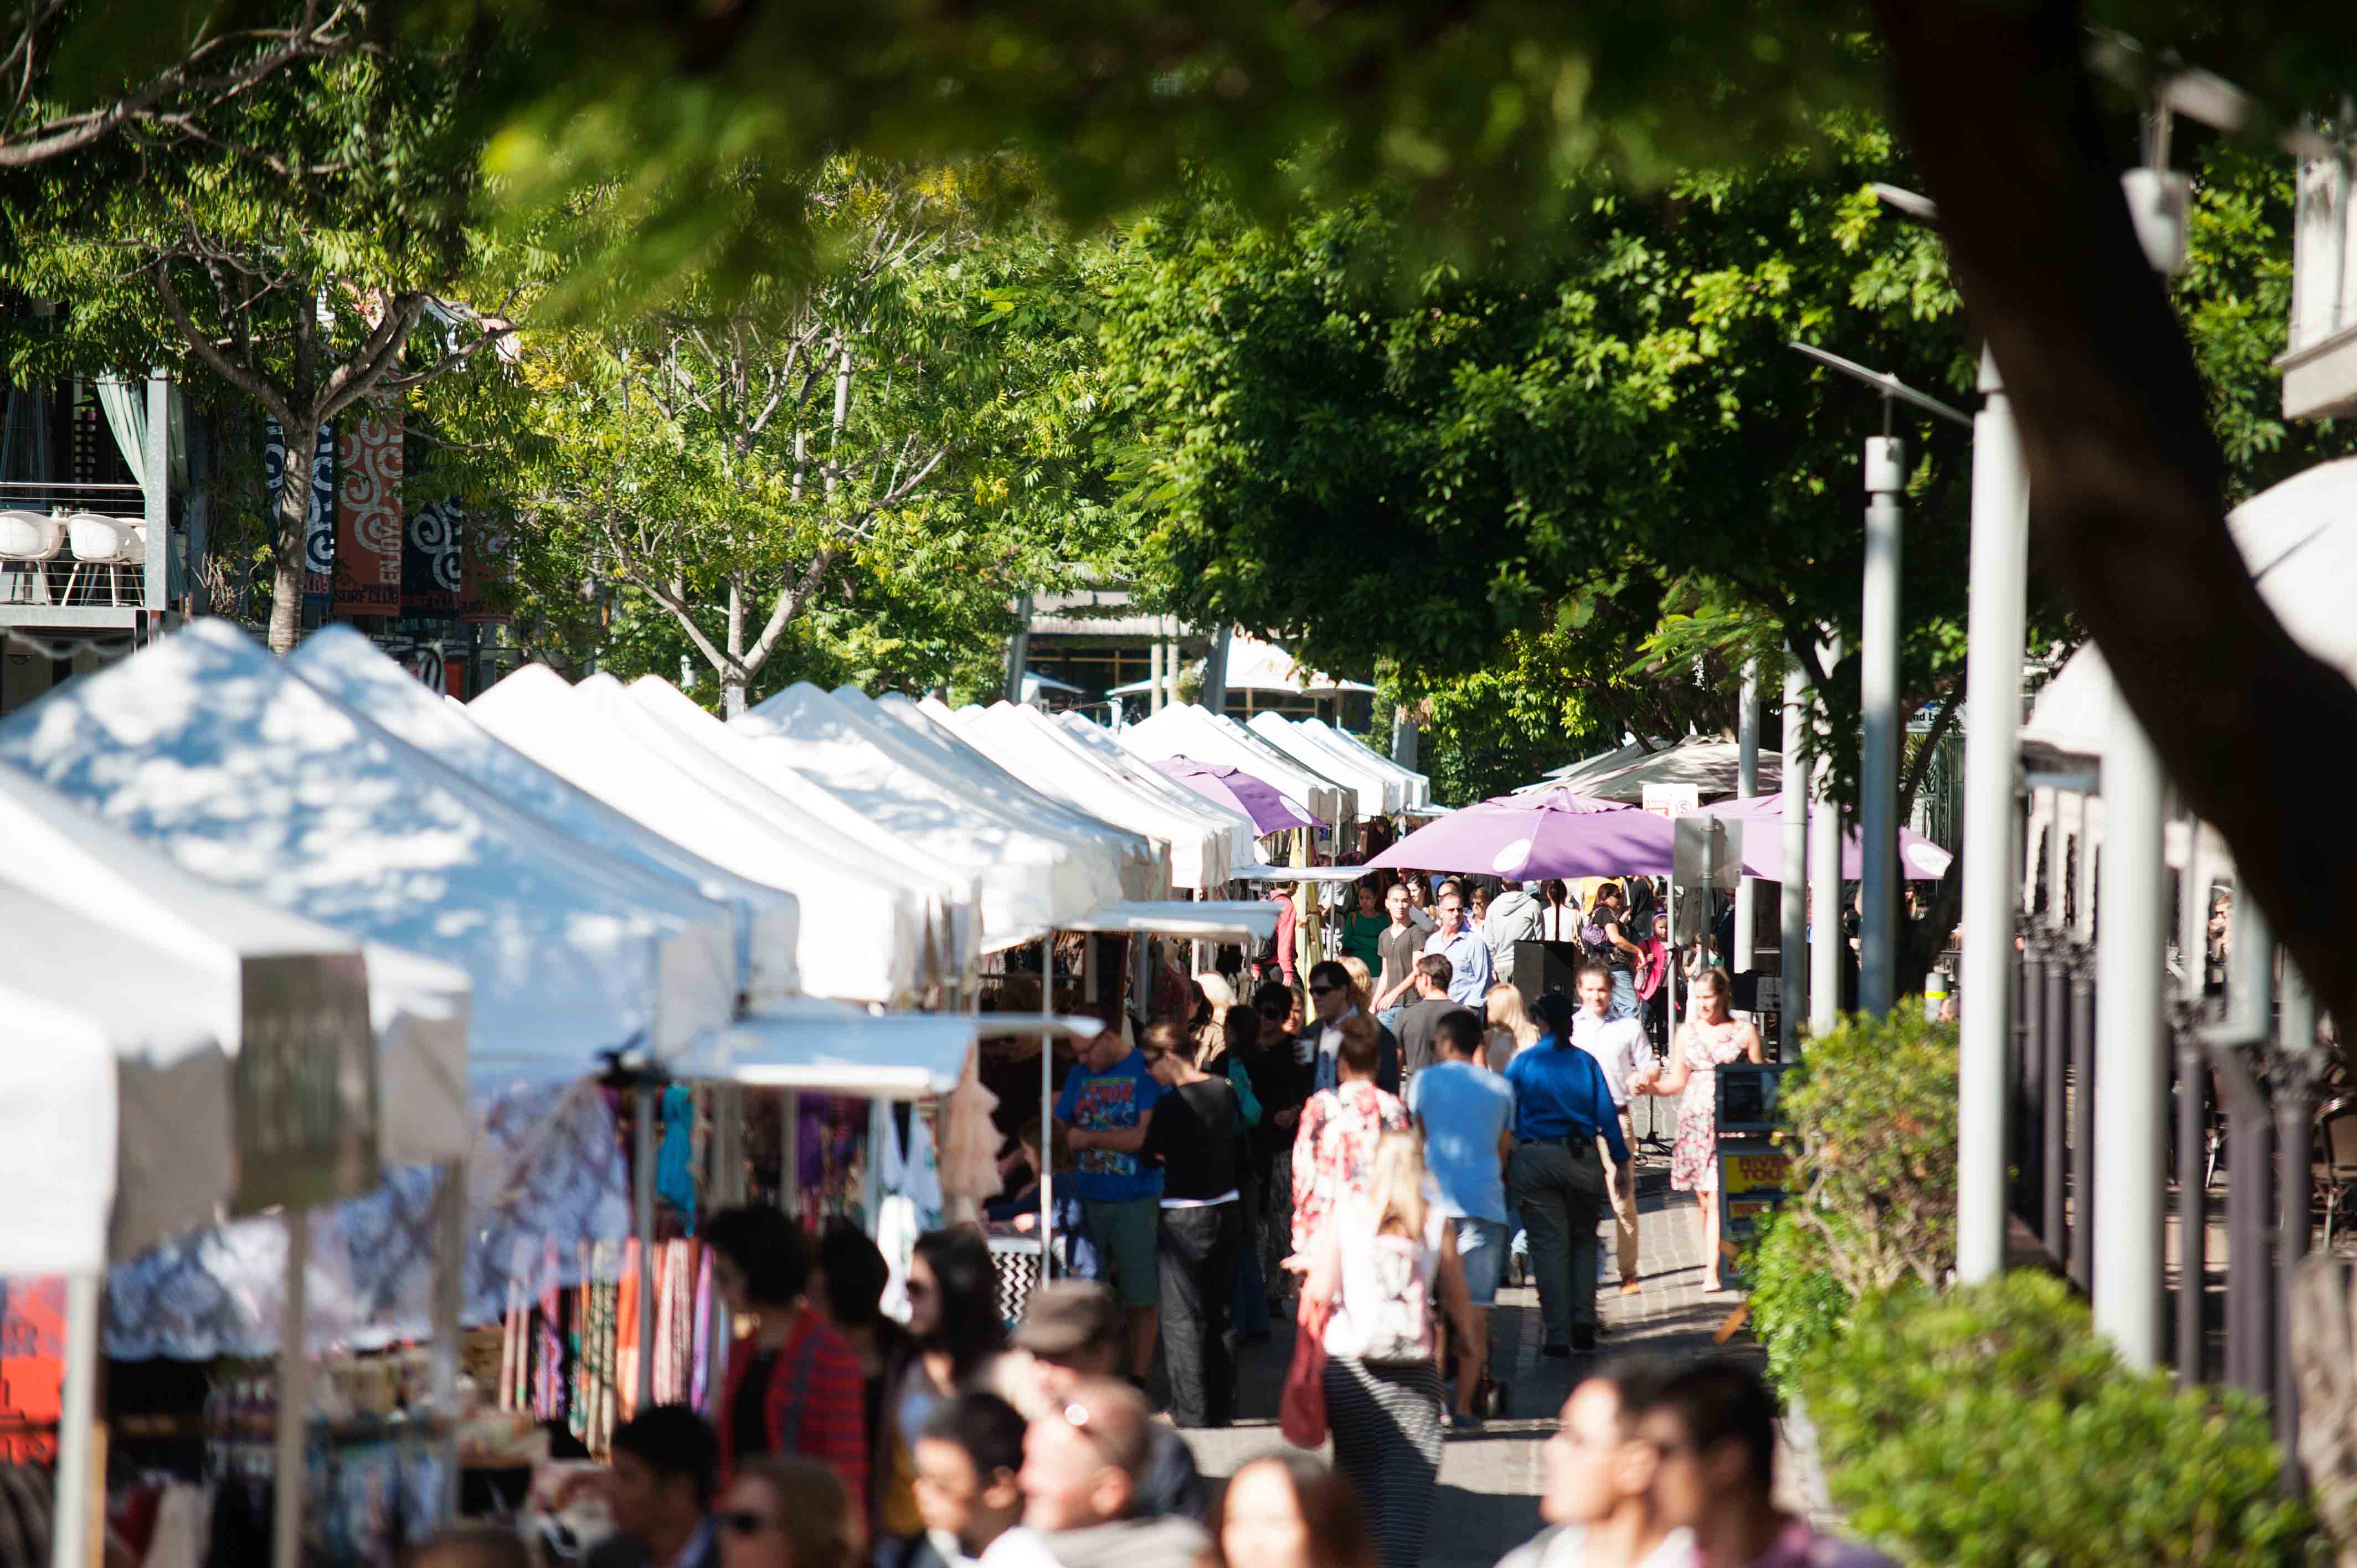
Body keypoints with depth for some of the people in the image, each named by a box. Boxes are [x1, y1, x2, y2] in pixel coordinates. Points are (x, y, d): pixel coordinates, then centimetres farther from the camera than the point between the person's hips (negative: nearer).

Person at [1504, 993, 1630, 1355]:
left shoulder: (1521, 1064, 1)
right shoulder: (1586, 1063, 4)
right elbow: (1607, 1115, 3)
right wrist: (1621, 1161, 8)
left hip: (1534, 1160, -2)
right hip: (1582, 1159, 2)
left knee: (1549, 1245, 1)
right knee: (1583, 1240, 16)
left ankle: (1558, 1335, -2)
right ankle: (1583, 1320, 3)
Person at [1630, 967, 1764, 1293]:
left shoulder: (1744, 1031, 4)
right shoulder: (1687, 1032, 13)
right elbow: (1677, 1082, 16)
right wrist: (1649, 1086, -2)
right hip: (1695, 1120, 3)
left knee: (1717, 1197, -11)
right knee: (1702, 1200, 3)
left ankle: (1712, 1272, -12)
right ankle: (1712, 1260, 15)